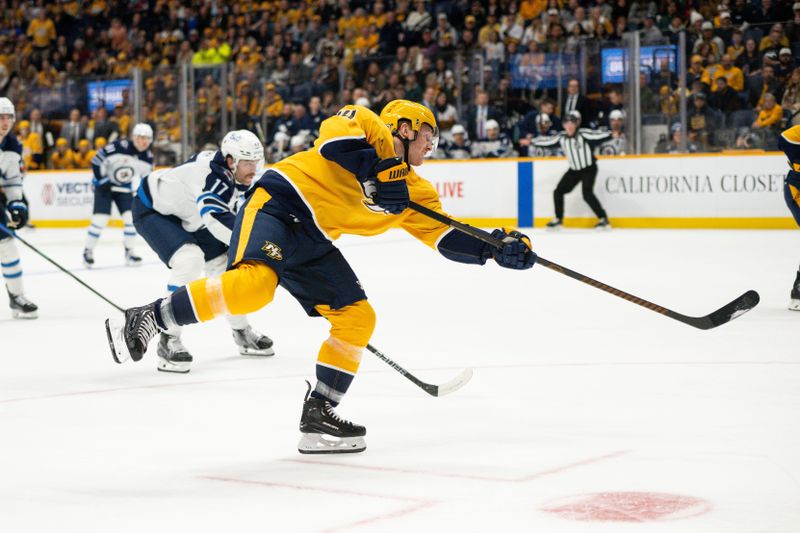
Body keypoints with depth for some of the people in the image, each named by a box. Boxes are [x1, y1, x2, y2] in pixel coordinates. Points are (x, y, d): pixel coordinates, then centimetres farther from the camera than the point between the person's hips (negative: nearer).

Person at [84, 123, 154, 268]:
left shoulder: (148, 157, -8)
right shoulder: (120, 147, -27)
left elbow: (147, 176, 8)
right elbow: (96, 160, -22)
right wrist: (101, 180, -21)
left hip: (124, 187, 5)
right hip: (104, 184, -5)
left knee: (132, 217, -6)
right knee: (100, 219, -11)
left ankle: (129, 252, 8)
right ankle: (88, 251, 6)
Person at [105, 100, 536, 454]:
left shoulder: (414, 192, 18)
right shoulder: (370, 126, -2)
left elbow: (446, 236, 15)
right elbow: (334, 133, -23)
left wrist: (495, 248, 3)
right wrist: (377, 171, -27)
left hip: (312, 242, 9)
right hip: (278, 203, -9)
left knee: (357, 317, 2)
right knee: (255, 283, -34)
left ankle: (318, 415, 7)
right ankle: (149, 319, -22)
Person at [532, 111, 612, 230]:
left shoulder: (583, 134, -17)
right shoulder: (562, 137, 0)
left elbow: (598, 136, -28)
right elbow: (548, 142, 12)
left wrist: (612, 135, -43)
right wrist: (531, 141, 16)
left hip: (589, 169, -7)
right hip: (574, 171, 7)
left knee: (587, 194, -22)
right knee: (558, 191, 4)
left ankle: (603, 219, -13)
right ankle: (558, 220, 21)